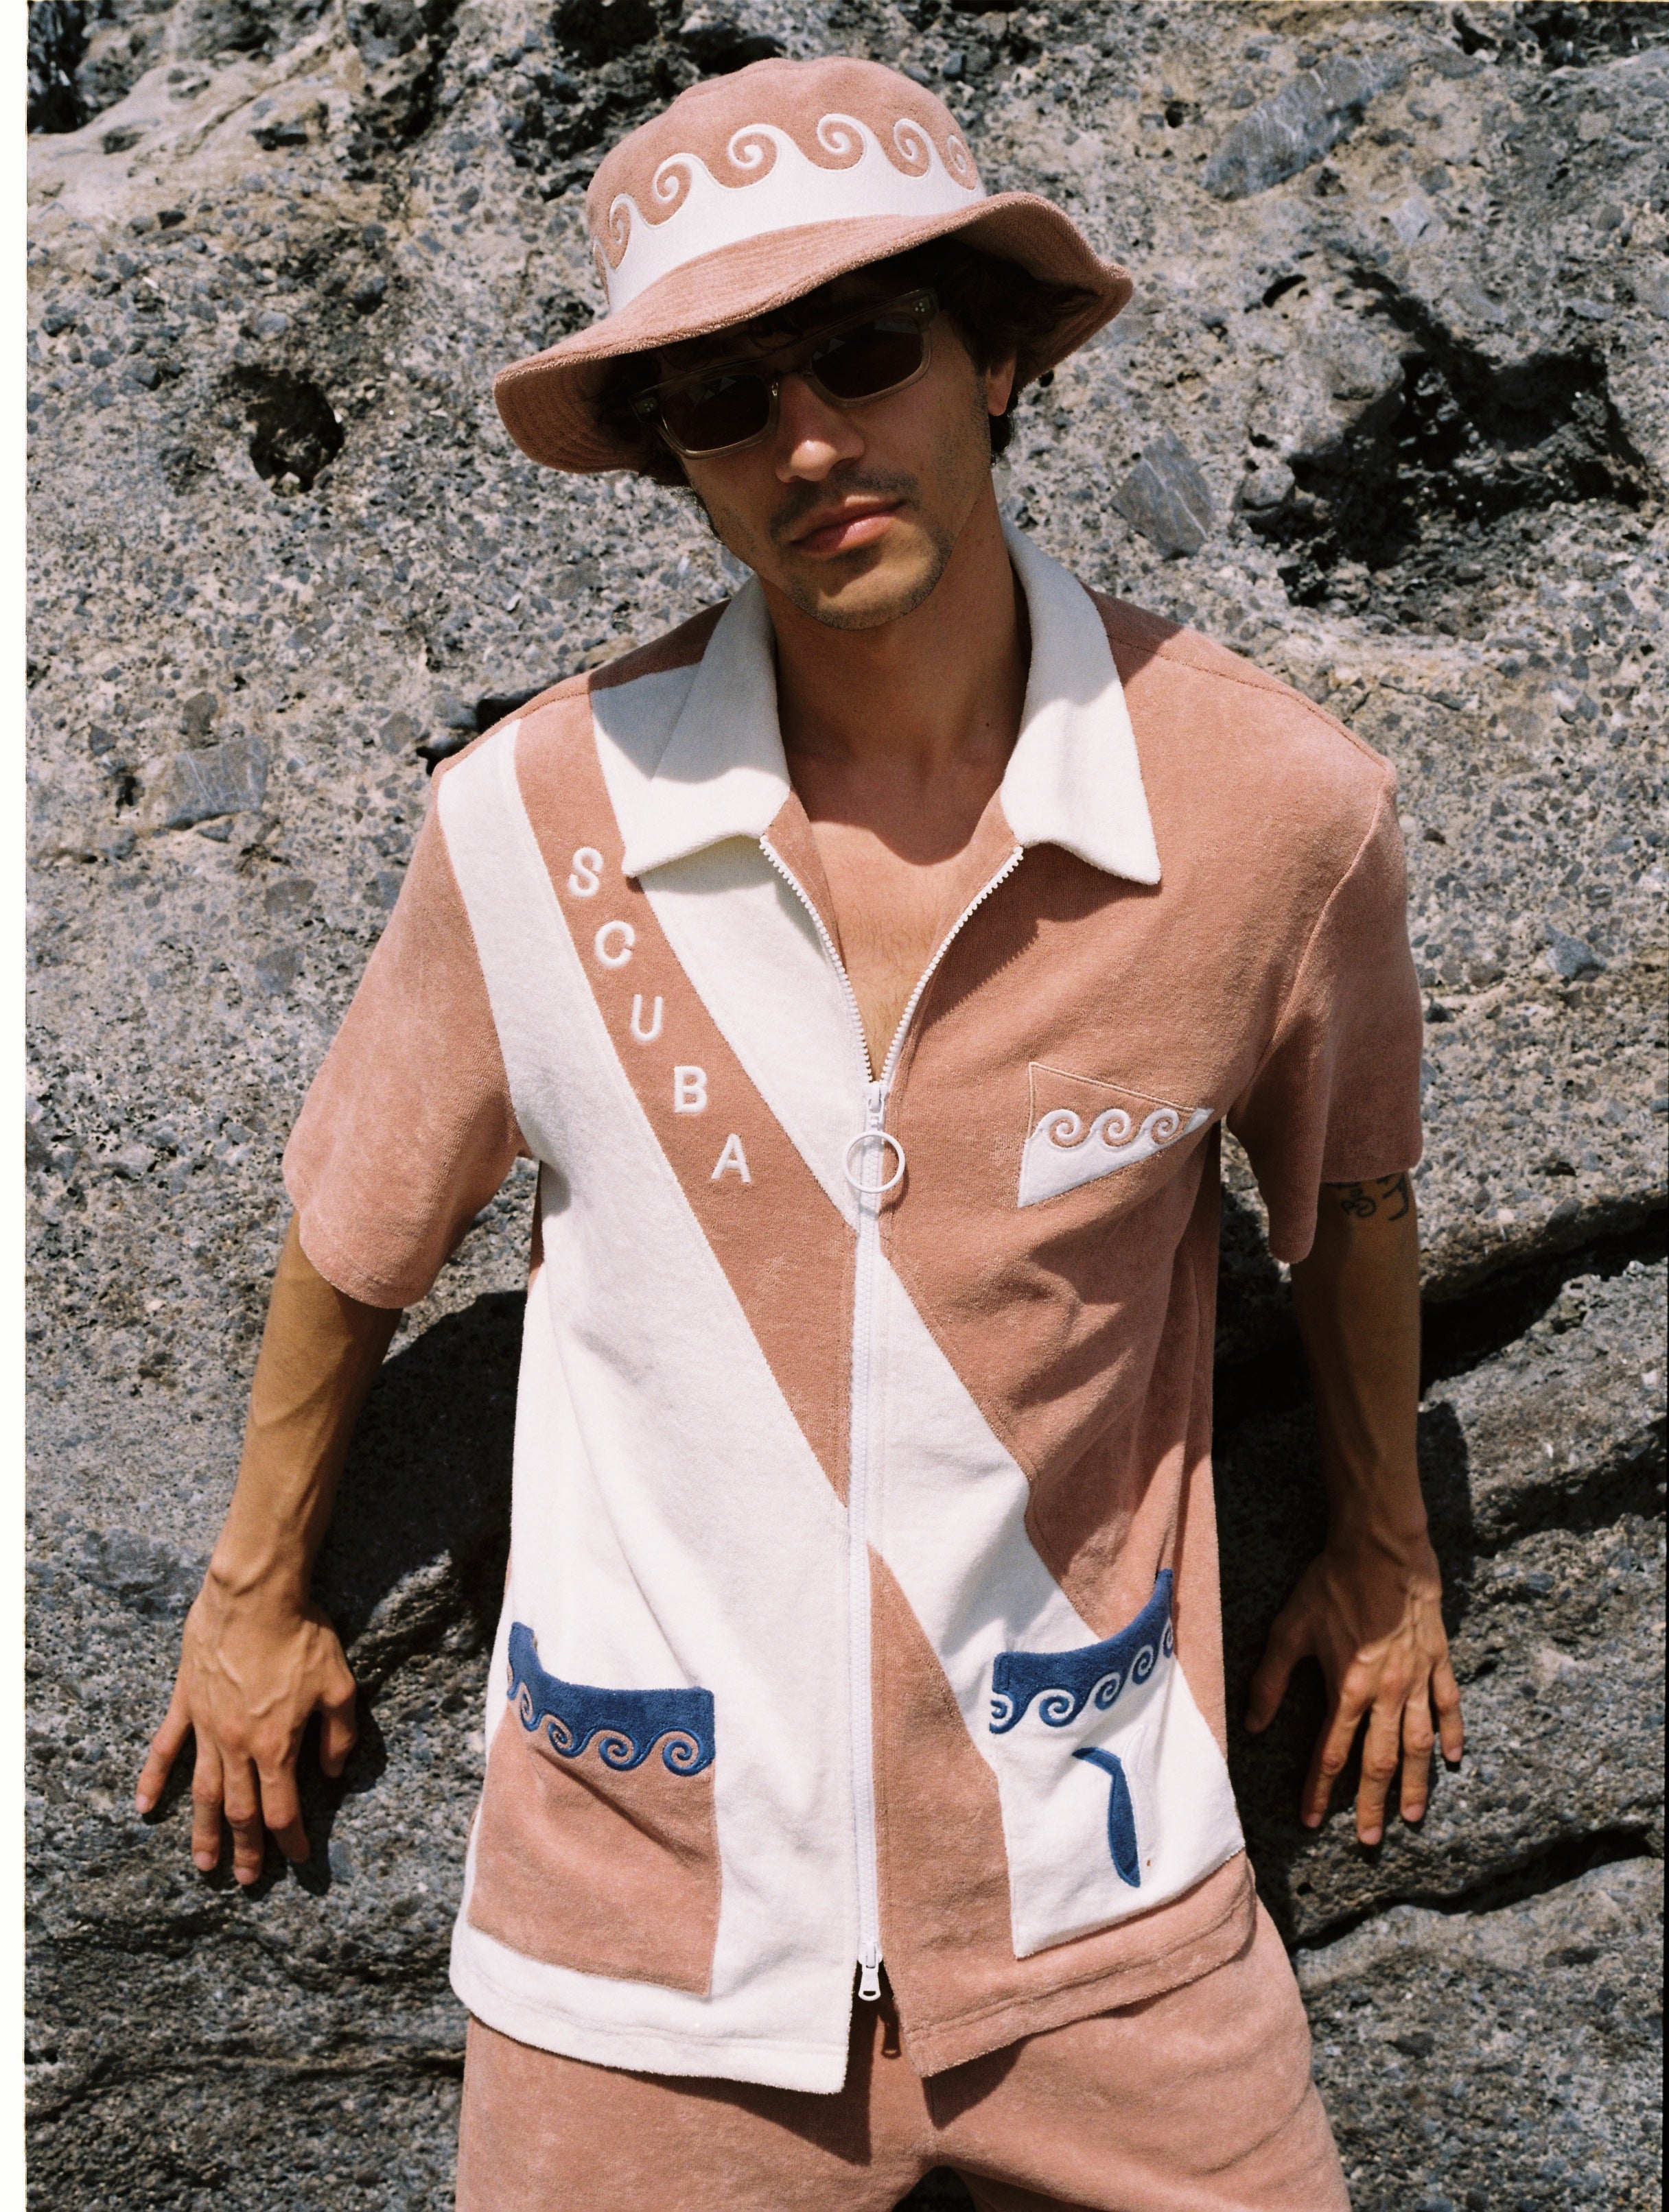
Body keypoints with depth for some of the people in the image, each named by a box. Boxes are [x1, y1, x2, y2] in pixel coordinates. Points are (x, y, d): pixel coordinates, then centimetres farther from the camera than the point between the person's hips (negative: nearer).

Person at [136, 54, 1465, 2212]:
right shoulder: (531, 818, -14)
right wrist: (253, 1599, 16)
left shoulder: (1279, 802, -12)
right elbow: (356, 1232, 3)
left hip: (1097, 1880, 1)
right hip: (648, 1883, 0)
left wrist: (1386, 1552, 19)